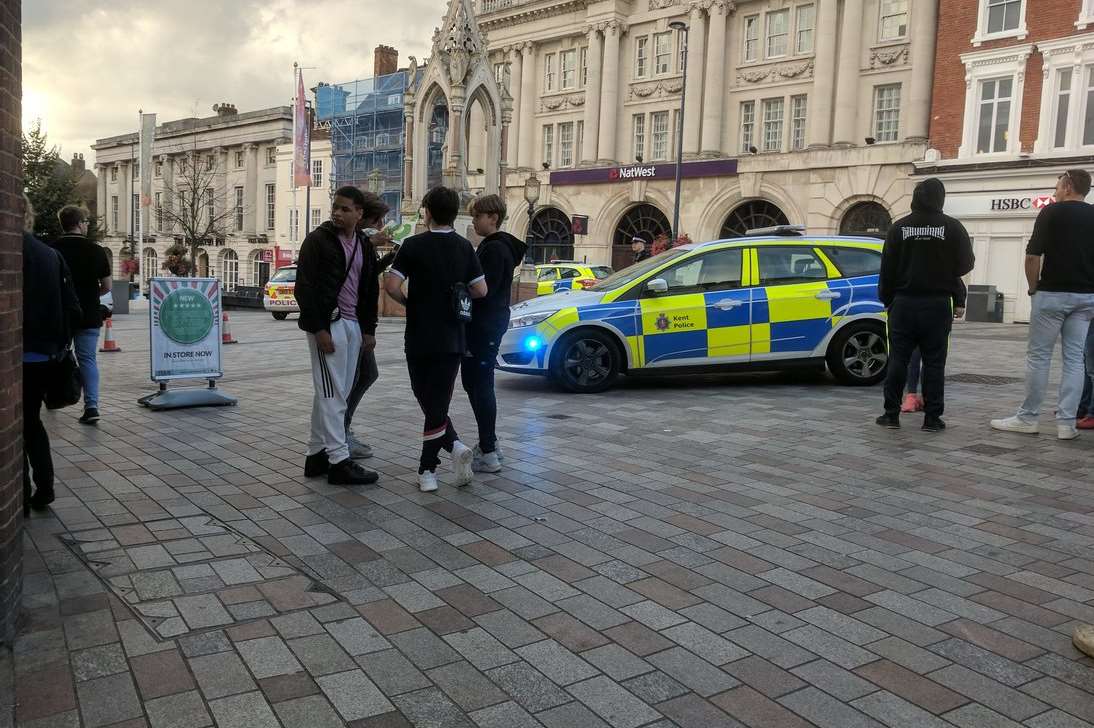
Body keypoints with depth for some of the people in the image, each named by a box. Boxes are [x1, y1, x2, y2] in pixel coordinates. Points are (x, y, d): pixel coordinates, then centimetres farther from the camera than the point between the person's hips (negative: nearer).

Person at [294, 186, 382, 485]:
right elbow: (304, 287, -10)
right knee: (332, 393, -7)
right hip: (327, 324, -7)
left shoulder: (365, 246, 14)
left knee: (335, 393, 10)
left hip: (353, 325, 7)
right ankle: (339, 461, -5)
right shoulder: (318, 240, -5)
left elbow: (371, 290, 19)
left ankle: (317, 455, 18)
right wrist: (319, 329, -16)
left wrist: (369, 329, 12)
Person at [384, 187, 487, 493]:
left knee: (429, 401, 9)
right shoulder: (465, 247, 2)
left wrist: (407, 302, 4)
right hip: (452, 340, 3)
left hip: (420, 339, -3)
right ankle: (428, 470, 3)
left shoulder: (414, 245, -8)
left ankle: (455, 445, -9)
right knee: (438, 403, 8)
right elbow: (481, 290, 2)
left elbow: (391, 286, -16)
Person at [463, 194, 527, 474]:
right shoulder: (491, 246, 18)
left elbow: (485, 290, -21)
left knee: (480, 385, -7)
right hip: (483, 324, 11)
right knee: (473, 382, 16)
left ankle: (488, 454, -2)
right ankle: (489, 443, 27)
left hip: (486, 325, -11)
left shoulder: (496, 249, -14)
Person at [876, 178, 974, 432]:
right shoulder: (952, 227, -3)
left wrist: (886, 298, 11)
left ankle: (891, 414, 8)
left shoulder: (899, 227, 1)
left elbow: (887, 268, 2)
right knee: (934, 363, 4)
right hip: (937, 304, -1)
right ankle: (932, 418, 6)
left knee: (898, 359, 6)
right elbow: (965, 264, 0)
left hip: (904, 303, 1)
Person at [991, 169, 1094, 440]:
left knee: (1038, 356, 2)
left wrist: (1033, 287, 1)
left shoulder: (1052, 212, -5)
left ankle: (1028, 417, 6)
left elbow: (1033, 256, -11)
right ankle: (1067, 422, 4)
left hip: (1052, 294, -5)